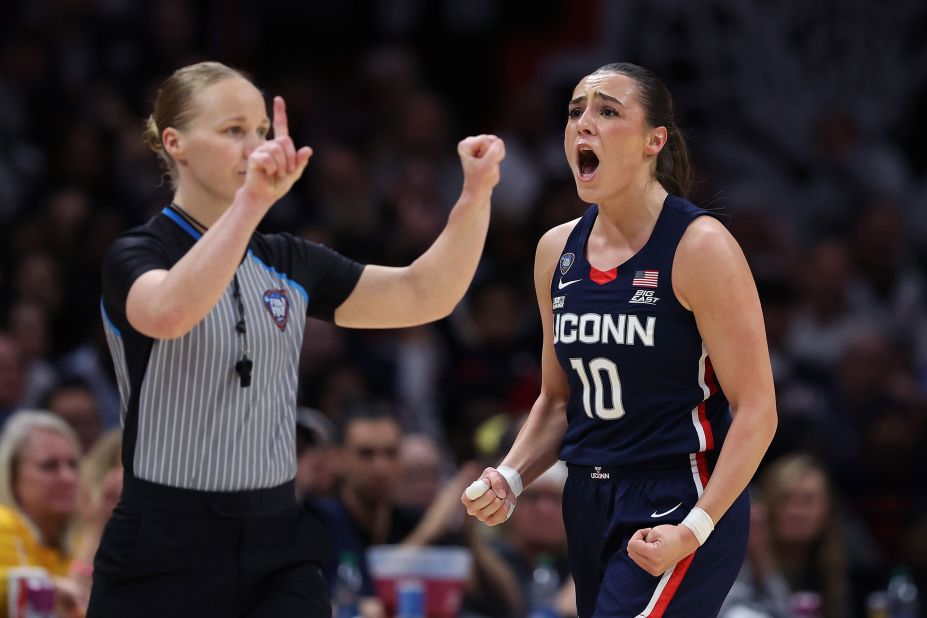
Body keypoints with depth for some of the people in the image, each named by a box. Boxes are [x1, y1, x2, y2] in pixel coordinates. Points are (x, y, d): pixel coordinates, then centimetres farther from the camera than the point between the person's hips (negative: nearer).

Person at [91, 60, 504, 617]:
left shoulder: (288, 263, 11)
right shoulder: (137, 257, -7)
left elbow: (425, 296, 7)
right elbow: (169, 313, -31)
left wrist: (476, 195, -8)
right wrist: (252, 200, -39)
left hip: (279, 553, 4)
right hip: (163, 557, -4)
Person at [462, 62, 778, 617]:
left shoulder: (700, 247, -11)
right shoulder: (557, 250, 8)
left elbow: (756, 411, -13)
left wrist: (695, 528, -22)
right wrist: (510, 478, 2)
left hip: (680, 505, -7)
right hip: (590, 506, 7)